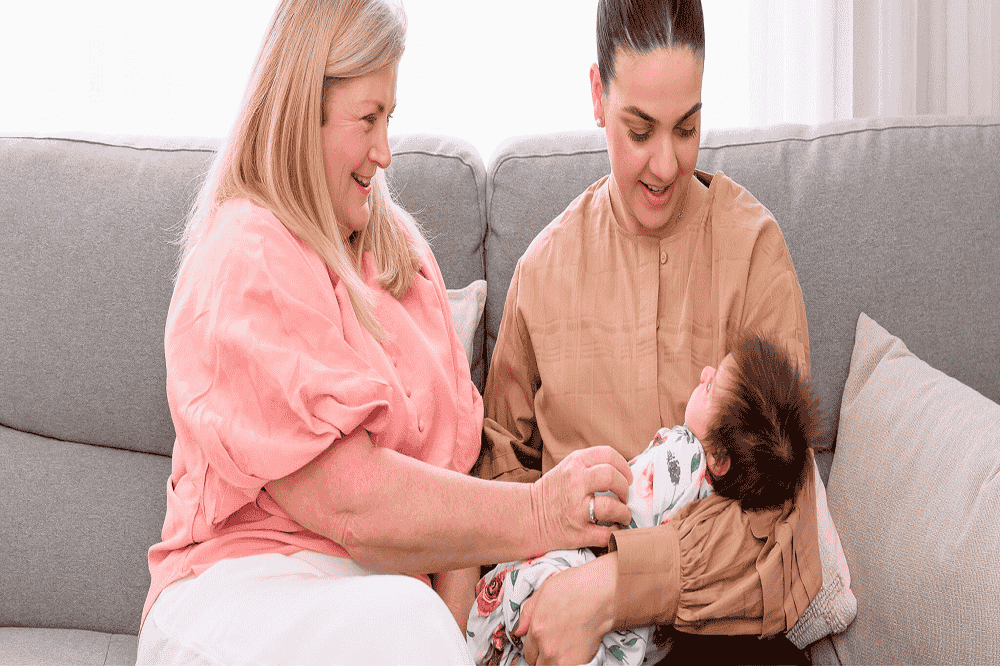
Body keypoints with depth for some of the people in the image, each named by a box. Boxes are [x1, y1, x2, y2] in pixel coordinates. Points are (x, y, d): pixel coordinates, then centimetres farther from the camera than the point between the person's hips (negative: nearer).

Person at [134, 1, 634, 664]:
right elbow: (347, 501, -18)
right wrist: (536, 514, -12)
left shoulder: (398, 247, 15)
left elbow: (454, 441, 7)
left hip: (397, 579, 5)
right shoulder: (245, 266, -10)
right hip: (245, 582, -5)